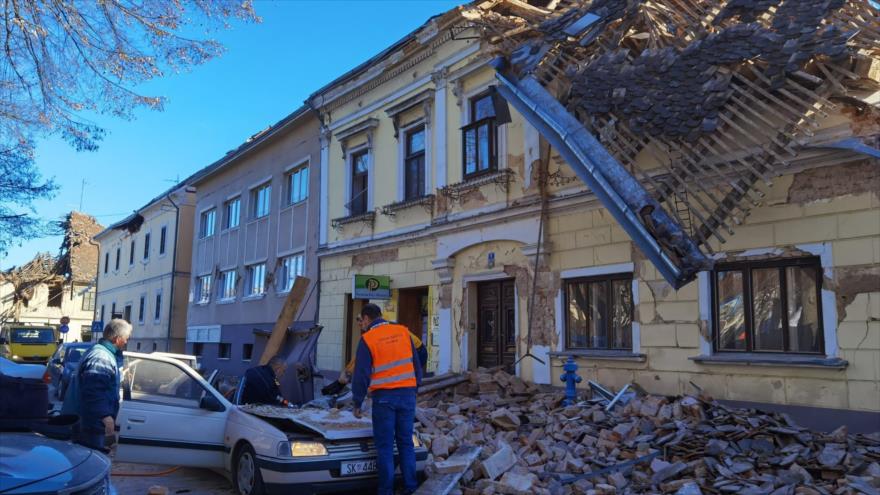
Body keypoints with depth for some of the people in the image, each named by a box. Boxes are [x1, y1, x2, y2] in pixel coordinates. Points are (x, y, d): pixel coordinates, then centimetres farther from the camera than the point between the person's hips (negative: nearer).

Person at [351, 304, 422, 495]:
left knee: (385, 446, 5)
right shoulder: (403, 331, 7)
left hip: (384, 397, -4)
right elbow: (416, 363, 11)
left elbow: (361, 374, -5)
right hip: (407, 394, 4)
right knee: (406, 442, 12)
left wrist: (357, 403, 4)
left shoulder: (367, 339, -5)